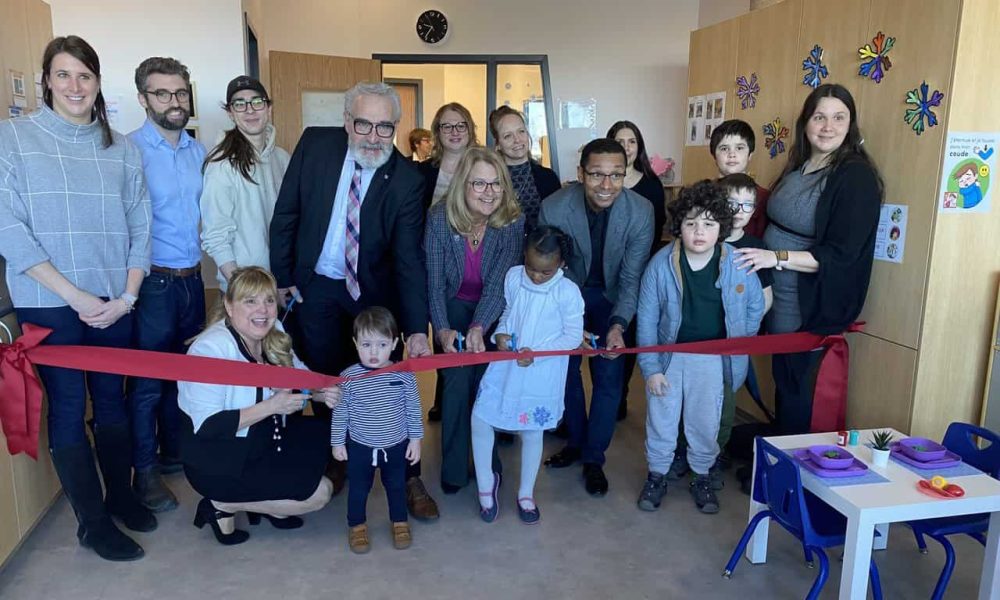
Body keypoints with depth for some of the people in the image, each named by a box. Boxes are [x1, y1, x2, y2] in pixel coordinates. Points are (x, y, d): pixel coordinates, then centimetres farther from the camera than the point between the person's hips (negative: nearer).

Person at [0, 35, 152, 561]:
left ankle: (120, 494, 32)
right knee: (68, 407, 4)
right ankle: (92, 522, 18)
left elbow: (139, 226, 7)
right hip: (49, 303, -3)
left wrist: (127, 294, -4)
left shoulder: (120, 148, 6)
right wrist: (75, 296, -13)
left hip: (113, 301, 3)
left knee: (112, 399, 13)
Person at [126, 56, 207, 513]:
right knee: (148, 381, 5)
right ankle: (144, 471, 20)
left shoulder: (199, 151, 8)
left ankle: (174, 451, 34)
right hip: (153, 282, -6)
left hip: (192, 279, 6)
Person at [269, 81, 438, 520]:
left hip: (374, 291, -2)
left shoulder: (407, 180, -17)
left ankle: (407, 475, 19)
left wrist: (417, 330, -27)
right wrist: (281, 277, -2)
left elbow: (409, 260, -19)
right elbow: (286, 214, -2)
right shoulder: (315, 144, -11)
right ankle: (334, 460, 35)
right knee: (324, 380, 13)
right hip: (316, 286, 2)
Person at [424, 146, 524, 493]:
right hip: (453, 309, 0)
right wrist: (442, 330, -27)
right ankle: (453, 468, 5)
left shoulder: (513, 221, -16)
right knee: (457, 380, -15)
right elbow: (434, 282, -14)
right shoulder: (439, 218, -16)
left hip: (493, 312, 0)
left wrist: (478, 328, -36)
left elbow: (500, 282, -22)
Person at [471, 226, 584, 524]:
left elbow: (574, 336, -11)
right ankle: (486, 482, 26)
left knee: (532, 431, 11)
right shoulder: (513, 276, -4)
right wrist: (501, 333, -9)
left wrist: (537, 352, -20)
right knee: (479, 418, 1)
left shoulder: (567, 292, -16)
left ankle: (526, 494, 33)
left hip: (541, 374, -3)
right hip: (505, 365, 4)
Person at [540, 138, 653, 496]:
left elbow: (632, 277, -18)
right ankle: (576, 441, 35)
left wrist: (618, 325, -32)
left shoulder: (641, 212, -25)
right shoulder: (553, 208, -27)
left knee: (609, 378, 0)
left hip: (612, 297, 0)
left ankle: (594, 458, 20)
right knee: (566, 369, 12)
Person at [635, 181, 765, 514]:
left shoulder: (738, 264, -12)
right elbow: (647, 318, -9)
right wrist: (650, 367, -9)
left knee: (706, 422, 14)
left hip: (713, 358, 1)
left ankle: (702, 477, 38)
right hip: (667, 353, 0)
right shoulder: (661, 264, -15)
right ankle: (657, 475, 33)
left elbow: (755, 307, 6)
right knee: (661, 419, 11)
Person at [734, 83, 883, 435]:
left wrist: (776, 257, -25)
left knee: (794, 386, 7)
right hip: (774, 294, 7)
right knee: (781, 378, 19)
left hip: (809, 304, -7)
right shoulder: (797, 166, 7)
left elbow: (841, 255, -21)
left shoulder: (857, 177, -16)